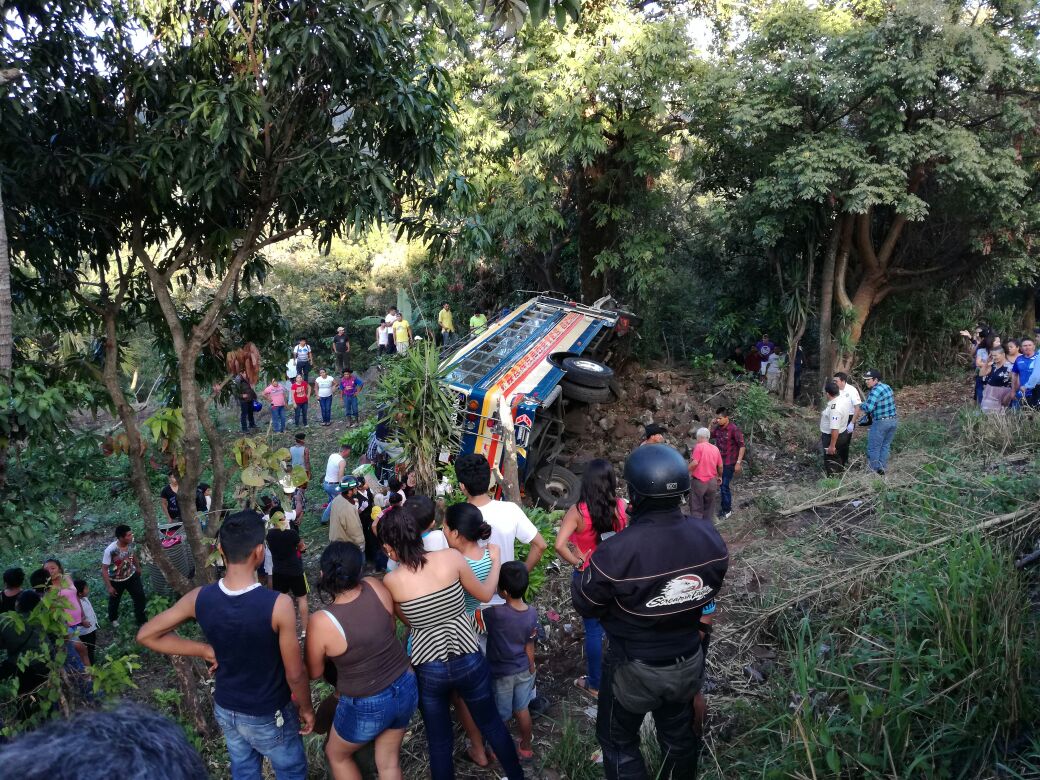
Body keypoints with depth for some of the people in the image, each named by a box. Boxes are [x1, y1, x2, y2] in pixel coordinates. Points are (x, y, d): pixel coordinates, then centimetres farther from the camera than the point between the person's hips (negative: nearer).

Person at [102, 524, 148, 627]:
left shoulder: (132, 544, -19)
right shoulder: (110, 550, -34)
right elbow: (104, 569, -25)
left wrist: (138, 568, 19)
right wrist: (109, 587, -23)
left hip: (131, 576, 3)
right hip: (116, 581, -3)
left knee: (140, 598, 4)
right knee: (114, 601, 22)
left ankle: (142, 621, 24)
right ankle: (113, 619, 52)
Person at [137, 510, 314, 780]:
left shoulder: (199, 598, -18)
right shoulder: (278, 605, -32)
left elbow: (146, 635, -4)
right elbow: (295, 674, -21)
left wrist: (205, 650, -4)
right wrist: (306, 708, -2)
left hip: (225, 709, 5)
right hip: (268, 715, -4)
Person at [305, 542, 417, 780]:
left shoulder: (321, 622, -25)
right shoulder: (374, 587, -14)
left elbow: (314, 672, -7)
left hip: (367, 706, -4)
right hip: (406, 688, 4)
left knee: (336, 754, 27)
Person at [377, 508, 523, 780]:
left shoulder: (391, 581, -13)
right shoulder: (451, 557, -16)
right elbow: (485, 594, -1)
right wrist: (496, 560, 14)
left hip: (428, 671, -1)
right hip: (469, 662, 1)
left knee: (439, 741, 20)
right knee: (492, 725, 24)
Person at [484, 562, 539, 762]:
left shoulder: (496, 614, -33)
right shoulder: (532, 614, -15)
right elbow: (529, 648, -4)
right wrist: (531, 671, 8)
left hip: (501, 674, -4)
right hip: (523, 671, 5)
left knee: (500, 716, 16)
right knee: (522, 710, 23)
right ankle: (526, 748, 40)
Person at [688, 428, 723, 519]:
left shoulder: (699, 446, -11)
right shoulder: (715, 448, 6)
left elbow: (695, 463, -20)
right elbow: (720, 466, 10)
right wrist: (720, 477, 26)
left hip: (699, 481, -5)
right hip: (712, 482, 5)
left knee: (696, 508, 1)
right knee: (709, 508, 16)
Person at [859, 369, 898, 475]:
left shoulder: (875, 391, -19)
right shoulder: (887, 387, 9)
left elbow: (868, 408, -25)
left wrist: (861, 405, -4)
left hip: (881, 422, -9)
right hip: (893, 421, 9)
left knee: (873, 448, 4)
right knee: (885, 446, 18)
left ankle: (874, 470, 9)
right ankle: (882, 468, 24)